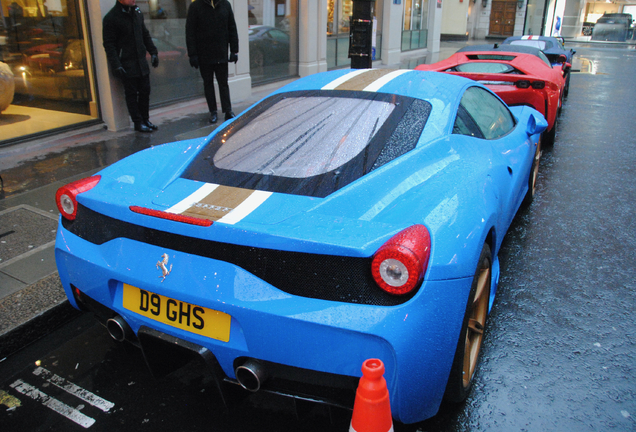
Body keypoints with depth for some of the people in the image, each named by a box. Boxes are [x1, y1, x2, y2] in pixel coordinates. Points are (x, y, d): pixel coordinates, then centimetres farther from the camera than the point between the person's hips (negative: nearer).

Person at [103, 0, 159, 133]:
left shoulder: (137, 12, 10)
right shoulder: (111, 18, -11)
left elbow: (145, 35, 20)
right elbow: (109, 45, -11)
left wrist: (153, 52, 13)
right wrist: (116, 65, -18)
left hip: (142, 63, 6)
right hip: (127, 66, -6)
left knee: (145, 92, 10)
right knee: (131, 94, 1)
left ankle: (145, 119, 23)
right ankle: (138, 123, 10)